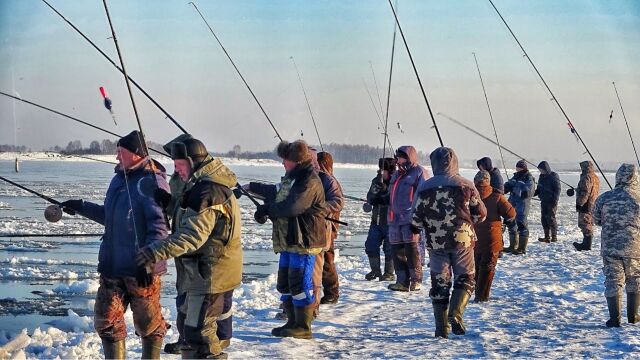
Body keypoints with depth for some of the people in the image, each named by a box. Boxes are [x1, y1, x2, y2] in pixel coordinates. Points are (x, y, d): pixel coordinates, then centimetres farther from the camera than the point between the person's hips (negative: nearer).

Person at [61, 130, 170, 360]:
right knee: (106, 320, 9)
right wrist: (82, 207, 23)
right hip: (112, 265, 8)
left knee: (148, 323, 5)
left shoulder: (151, 181, -14)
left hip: (141, 270, -8)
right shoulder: (119, 179, 13)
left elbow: (159, 226, -20)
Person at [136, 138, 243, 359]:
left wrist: (158, 251, -35)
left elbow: (193, 234, -31)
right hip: (205, 271, 11)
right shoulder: (203, 185, 14)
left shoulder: (207, 191, -21)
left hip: (211, 274, -11)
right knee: (187, 322, 20)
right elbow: (189, 225, 21)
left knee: (199, 329, -10)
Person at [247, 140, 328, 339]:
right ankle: (293, 322, 22)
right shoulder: (291, 178, 17)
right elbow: (276, 192, 37)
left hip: (304, 240, -10)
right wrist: (253, 187, 46)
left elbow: (292, 207, -26)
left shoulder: (310, 181, -16)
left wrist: (266, 209, -15)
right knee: (285, 283, 14)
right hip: (288, 240, 10)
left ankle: (303, 327, -1)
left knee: (300, 283, -8)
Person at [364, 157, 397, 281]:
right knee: (371, 245, 9)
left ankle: (389, 273, 14)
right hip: (376, 220, 6)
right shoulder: (376, 181, 7)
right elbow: (370, 198, 2)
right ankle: (375, 270, 24)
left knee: (389, 248, 1)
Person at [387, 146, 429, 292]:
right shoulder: (397, 175, 22)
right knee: (397, 251, 6)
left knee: (412, 249, -9)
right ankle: (402, 281, 11)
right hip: (395, 218, 8)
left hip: (411, 218, -8)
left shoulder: (419, 173, -4)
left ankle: (416, 280, -2)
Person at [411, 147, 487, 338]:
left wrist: (415, 231, 19)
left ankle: (441, 327, 7)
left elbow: (416, 218, -2)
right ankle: (455, 314, -12)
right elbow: (480, 213, 1)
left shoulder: (425, 187, -3)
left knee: (439, 282, 8)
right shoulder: (465, 185, -3)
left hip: (436, 243, 1)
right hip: (462, 240, -1)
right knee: (466, 278, 10)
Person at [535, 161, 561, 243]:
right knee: (544, 218, 5)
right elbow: (539, 189, 21)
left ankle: (554, 236, -1)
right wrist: (534, 193, 2)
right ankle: (547, 237, 9)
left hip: (551, 201, -8)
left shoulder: (554, 176, -9)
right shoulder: (542, 177, 13)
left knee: (551, 218, -8)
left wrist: (555, 200, -18)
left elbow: (557, 189, -11)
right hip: (544, 201, 8)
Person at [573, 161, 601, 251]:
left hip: (586, 206, -10)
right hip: (593, 206, 10)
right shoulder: (596, 177, 16)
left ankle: (586, 244, -7)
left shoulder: (586, 177, -16)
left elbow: (584, 193, -22)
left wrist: (579, 203, -19)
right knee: (589, 225, 15)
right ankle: (586, 244, 20)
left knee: (585, 225, -7)